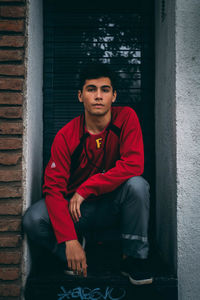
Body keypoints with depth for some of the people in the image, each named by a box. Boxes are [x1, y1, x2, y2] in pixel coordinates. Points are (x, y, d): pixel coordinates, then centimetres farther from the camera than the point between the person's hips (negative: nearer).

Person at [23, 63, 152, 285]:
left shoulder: (126, 118, -12)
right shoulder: (66, 136, -13)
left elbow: (134, 165, -24)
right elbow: (54, 186, -18)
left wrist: (85, 189, -26)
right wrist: (69, 240, -29)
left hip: (114, 205, 0)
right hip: (78, 208, 0)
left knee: (137, 184, -31)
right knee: (33, 220, -25)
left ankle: (134, 258, -11)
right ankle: (75, 259, 4)